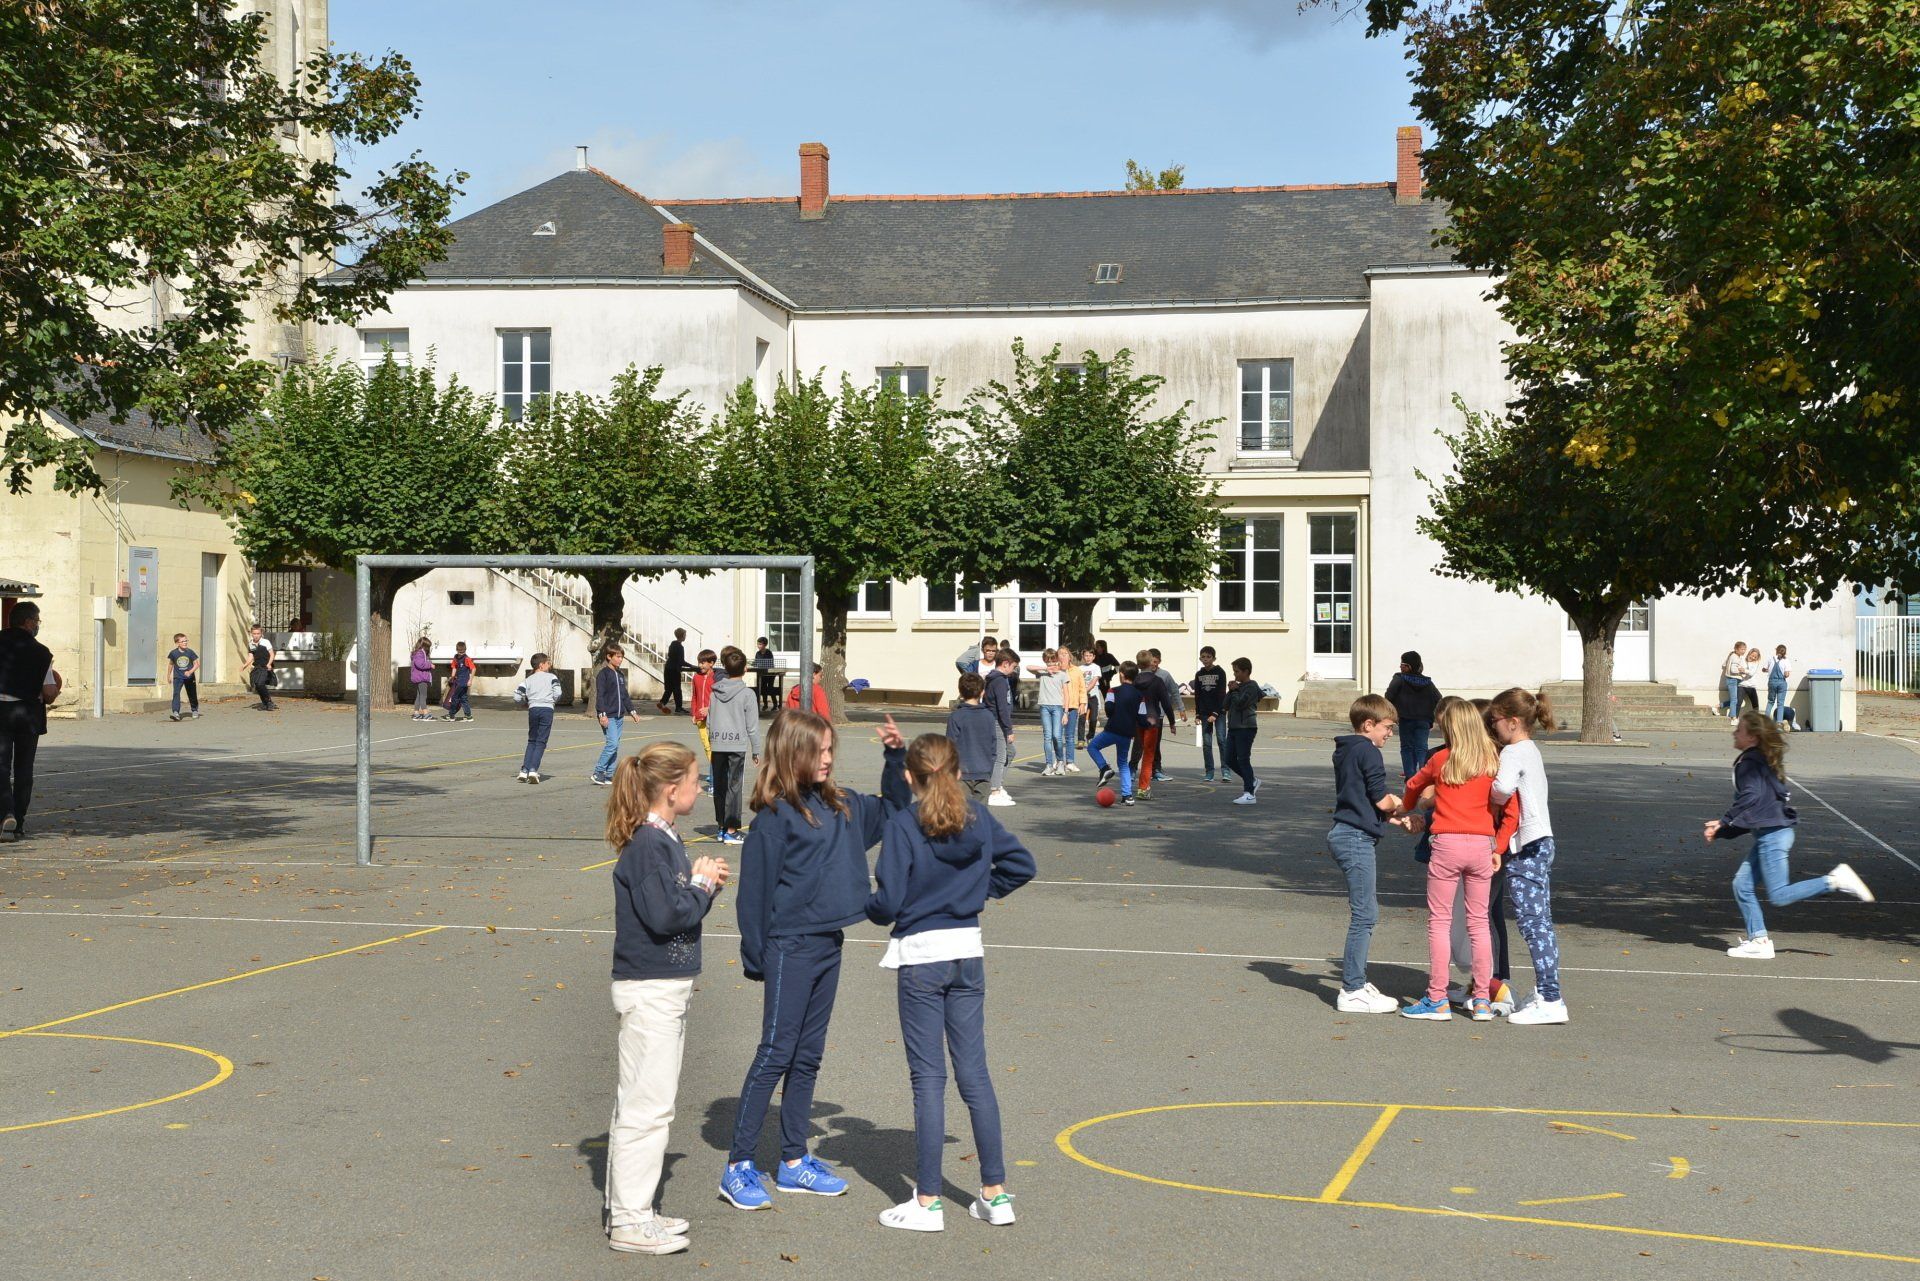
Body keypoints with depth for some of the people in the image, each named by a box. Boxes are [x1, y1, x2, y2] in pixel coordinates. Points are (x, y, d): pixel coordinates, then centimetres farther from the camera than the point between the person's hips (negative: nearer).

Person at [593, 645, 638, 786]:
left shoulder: (621, 674, 16)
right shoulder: (603, 674, -7)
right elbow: (599, 695, -12)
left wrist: (632, 711, 20)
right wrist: (602, 714, -19)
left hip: (619, 716, 8)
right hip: (608, 716, -8)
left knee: (615, 746, 6)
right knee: (612, 743, -15)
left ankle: (609, 776, 10)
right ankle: (597, 773, -8)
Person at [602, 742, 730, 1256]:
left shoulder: (664, 839, 11)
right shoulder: (647, 845, -19)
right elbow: (664, 915, -25)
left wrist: (704, 883, -2)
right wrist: (702, 885, -11)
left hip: (667, 987, 10)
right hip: (649, 991, -10)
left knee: (641, 1104, 16)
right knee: (646, 1106, -4)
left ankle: (628, 1210, 25)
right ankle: (630, 1222, 3)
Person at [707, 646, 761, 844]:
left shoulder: (715, 691, 7)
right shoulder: (747, 694, -6)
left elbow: (709, 720, 11)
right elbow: (752, 725, -5)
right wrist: (756, 751, 3)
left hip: (717, 745, 5)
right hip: (737, 745, -4)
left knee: (719, 786, 11)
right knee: (734, 787, -2)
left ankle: (722, 827, 19)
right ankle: (731, 831, -3)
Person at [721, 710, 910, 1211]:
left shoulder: (839, 805, 8)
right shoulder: (775, 815, -13)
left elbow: (891, 811, 23)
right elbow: (755, 887, -11)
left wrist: (896, 757, 8)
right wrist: (756, 957, -10)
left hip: (828, 944, 7)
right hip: (790, 948, -7)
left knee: (808, 1057, 13)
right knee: (775, 1055, -4)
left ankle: (794, 1161, 23)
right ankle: (738, 1166, 4)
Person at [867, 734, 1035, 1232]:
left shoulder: (902, 825, -13)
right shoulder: (979, 818, 2)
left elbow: (888, 902, -15)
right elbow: (1022, 864, 12)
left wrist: (867, 905, 5)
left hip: (919, 957, -4)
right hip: (968, 952, 5)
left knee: (928, 1077, 1)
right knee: (975, 1072, 10)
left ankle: (927, 1201, 6)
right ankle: (995, 1194, 13)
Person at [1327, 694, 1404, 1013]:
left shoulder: (1344, 751, 16)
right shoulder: (1368, 752, -13)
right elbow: (1383, 801, -15)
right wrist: (1401, 803, 6)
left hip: (1345, 834, 10)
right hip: (1358, 839, -10)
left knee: (1366, 912, 16)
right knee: (1364, 915, -7)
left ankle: (1356, 982, 21)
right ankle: (1352, 992, -6)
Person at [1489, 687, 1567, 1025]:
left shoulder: (1512, 752, -13)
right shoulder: (1532, 750, 17)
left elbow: (1503, 786, -31)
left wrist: (1491, 793, -12)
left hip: (1526, 848, -10)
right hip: (1542, 842, 10)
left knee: (1532, 923, -8)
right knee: (1541, 922, 11)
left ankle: (1550, 1000, -9)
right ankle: (1547, 993, 15)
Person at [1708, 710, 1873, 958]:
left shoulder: (1749, 763, -11)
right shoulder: (1760, 762, 19)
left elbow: (1750, 797, -25)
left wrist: (1723, 822, -15)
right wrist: (1720, 831, 15)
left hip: (1772, 833, -10)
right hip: (1767, 834, 10)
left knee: (1778, 896, -10)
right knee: (1742, 884, 7)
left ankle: (1836, 881, -8)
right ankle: (1758, 940, 8)